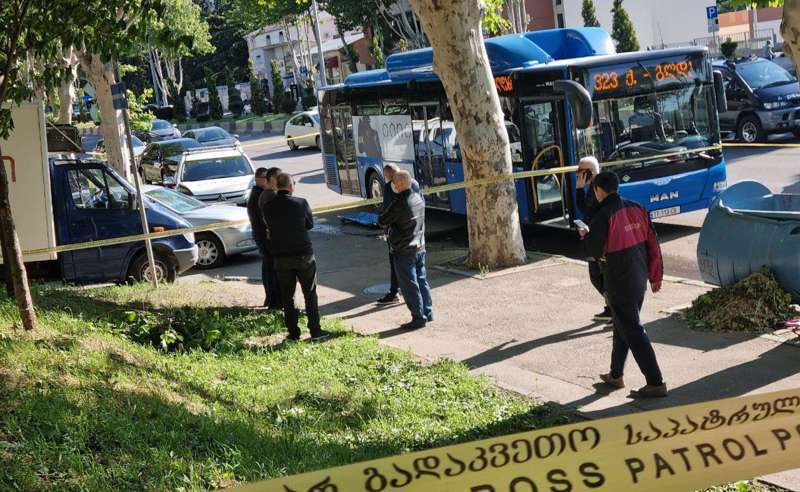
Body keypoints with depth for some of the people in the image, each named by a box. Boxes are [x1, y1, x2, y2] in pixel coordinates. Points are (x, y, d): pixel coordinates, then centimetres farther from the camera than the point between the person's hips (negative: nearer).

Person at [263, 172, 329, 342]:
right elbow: (310, 224, 3)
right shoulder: (301, 203, -11)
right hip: (304, 254, -2)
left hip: (281, 257, 2)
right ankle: (315, 331, 8)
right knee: (310, 294, 8)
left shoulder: (268, 206, -5)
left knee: (287, 296, 11)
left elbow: (270, 227, 6)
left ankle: (293, 333, 13)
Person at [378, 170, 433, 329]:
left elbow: (382, 221, -13)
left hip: (404, 251, -8)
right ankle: (427, 313, 23)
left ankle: (418, 318, 4)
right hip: (420, 247, 8)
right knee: (422, 281, 16)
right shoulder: (418, 198, 4)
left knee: (409, 286, 0)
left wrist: (382, 217, 9)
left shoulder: (399, 204, -21)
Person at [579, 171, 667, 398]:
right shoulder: (636, 209, 3)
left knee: (633, 332, -3)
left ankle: (655, 383, -4)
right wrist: (656, 275, 14)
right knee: (623, 326, 21)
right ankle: (616, 375, 33)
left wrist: (585, 235, 5)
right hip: (640, 280, 8)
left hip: (619, 284, -8)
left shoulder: (603, 217, -18)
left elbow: (595, 251, -15)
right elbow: (653, 244, 6)